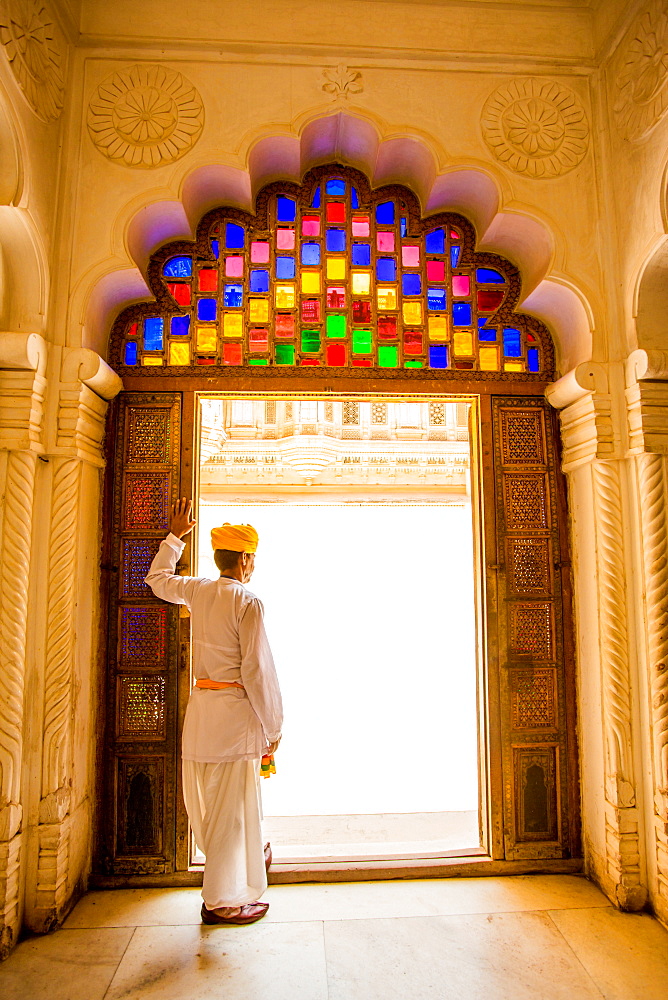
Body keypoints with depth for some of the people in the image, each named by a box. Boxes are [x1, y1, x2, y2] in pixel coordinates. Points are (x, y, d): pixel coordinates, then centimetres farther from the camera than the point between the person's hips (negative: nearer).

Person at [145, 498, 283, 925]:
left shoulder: (198, 590, 4)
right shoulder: (247, 602, -16)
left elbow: (158, 578, 26)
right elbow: (258, 670, -17)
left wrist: (175, 536, 37)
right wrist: (273, 728, -7)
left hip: (201, 708, 8)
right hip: (236, 712, -8)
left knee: (209, 797, 23)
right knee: (233, 806, 6)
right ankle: (223, 901, 21)